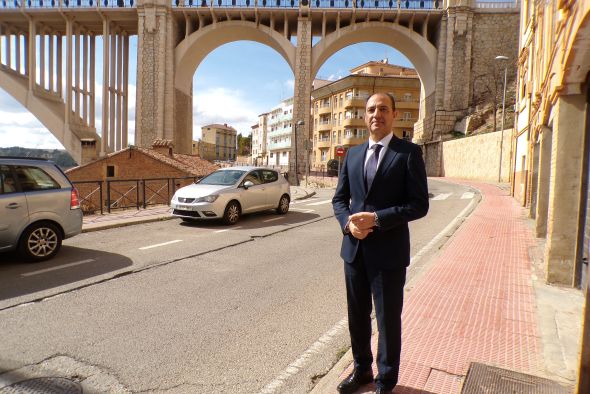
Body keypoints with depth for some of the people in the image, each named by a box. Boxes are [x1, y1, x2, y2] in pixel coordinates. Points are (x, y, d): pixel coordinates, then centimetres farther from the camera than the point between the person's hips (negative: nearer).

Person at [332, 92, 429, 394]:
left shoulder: (409, 152, -5)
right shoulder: (353, 154, 10)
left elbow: (419, 204, -11)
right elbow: (339, 198, 12)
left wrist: (376, 218, -19)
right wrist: (348, 222, -8)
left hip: (388, 250, -4)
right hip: (354, 248, 5)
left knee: (388, 319, 10)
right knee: (357, 316, 18)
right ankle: (361, 369, 41)